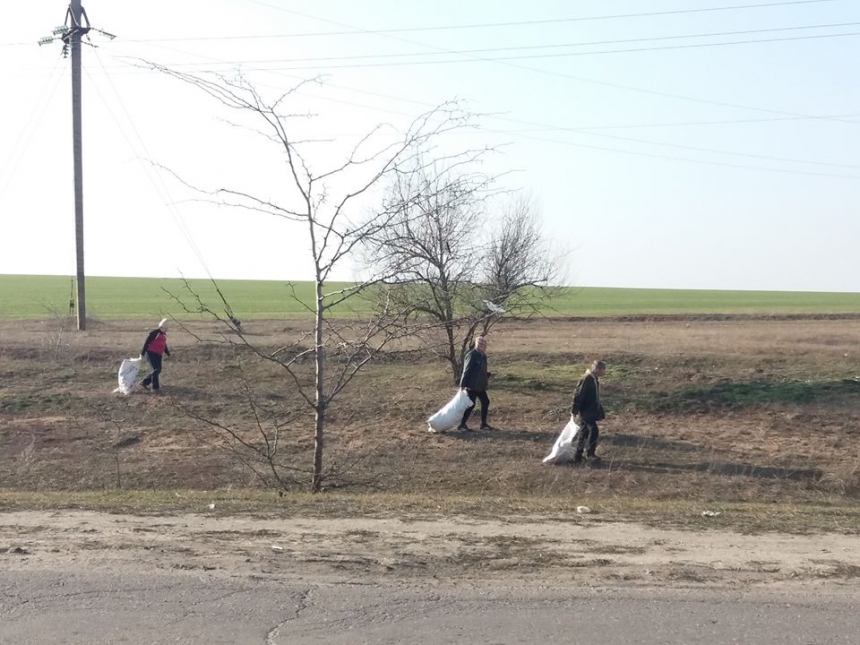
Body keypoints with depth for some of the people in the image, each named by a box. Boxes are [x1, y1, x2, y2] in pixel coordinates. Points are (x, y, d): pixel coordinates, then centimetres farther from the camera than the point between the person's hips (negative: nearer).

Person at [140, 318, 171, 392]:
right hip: (151, 353, -9)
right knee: (156, 369, -12)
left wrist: (168, 353, 17)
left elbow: (164, 345, 23)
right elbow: (147, 343, -14)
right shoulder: (154, 333, -15)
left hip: (158, 355, 9)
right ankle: (155, 387, -5)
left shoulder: (164, 335, 12)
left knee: (158, 370, 8)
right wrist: (142, 353, -14)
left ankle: (145, 382, 21)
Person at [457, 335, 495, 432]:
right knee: (471, 404, -6)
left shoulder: (482, 355, 10)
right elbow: (467, 370, -19)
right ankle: (462, 425, 4)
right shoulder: (472, 355, -17)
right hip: (472, 385, -9)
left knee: (485, 402, 10)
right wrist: (463, 384, -21)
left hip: (480, 385, 9)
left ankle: (483, 424, 19)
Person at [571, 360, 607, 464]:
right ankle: (590, 453, -6)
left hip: (590, 412, 10)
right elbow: (578, 396, -20)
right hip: (585, 412, -10)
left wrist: (601, 412, 25)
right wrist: (574, 412, -20)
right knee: (594, 431, -15)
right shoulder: (586, 379, -18)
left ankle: (577, 457, 19)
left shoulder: (595, 379, 12)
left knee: (584, 433, 12)